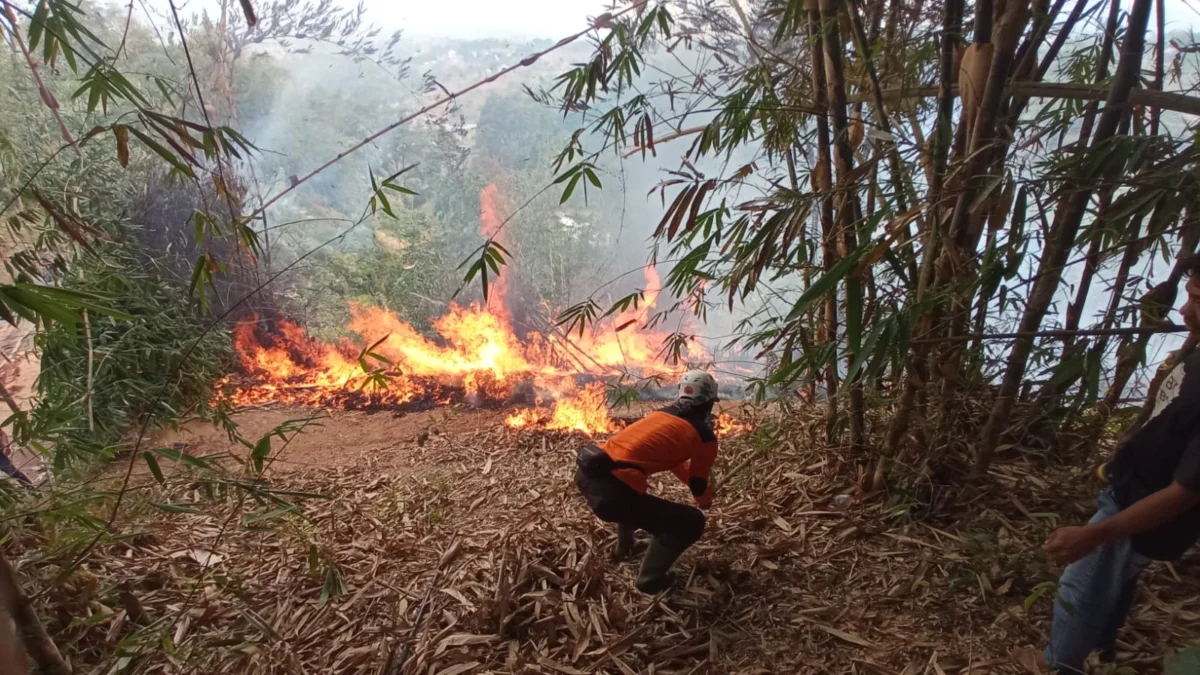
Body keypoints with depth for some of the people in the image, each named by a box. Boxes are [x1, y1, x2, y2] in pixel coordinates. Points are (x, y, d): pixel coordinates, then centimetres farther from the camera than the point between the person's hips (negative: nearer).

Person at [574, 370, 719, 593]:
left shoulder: (663, 413, 22)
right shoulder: (705, 436, 4)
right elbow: (699, 485, 16)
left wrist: (693, 476, 50)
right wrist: (705, 500, 37)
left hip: (585, 472, 8)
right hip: (612, 491, -8)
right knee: (692, 522, 8)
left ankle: (625, 548, 53)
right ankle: (650, 579, 14)